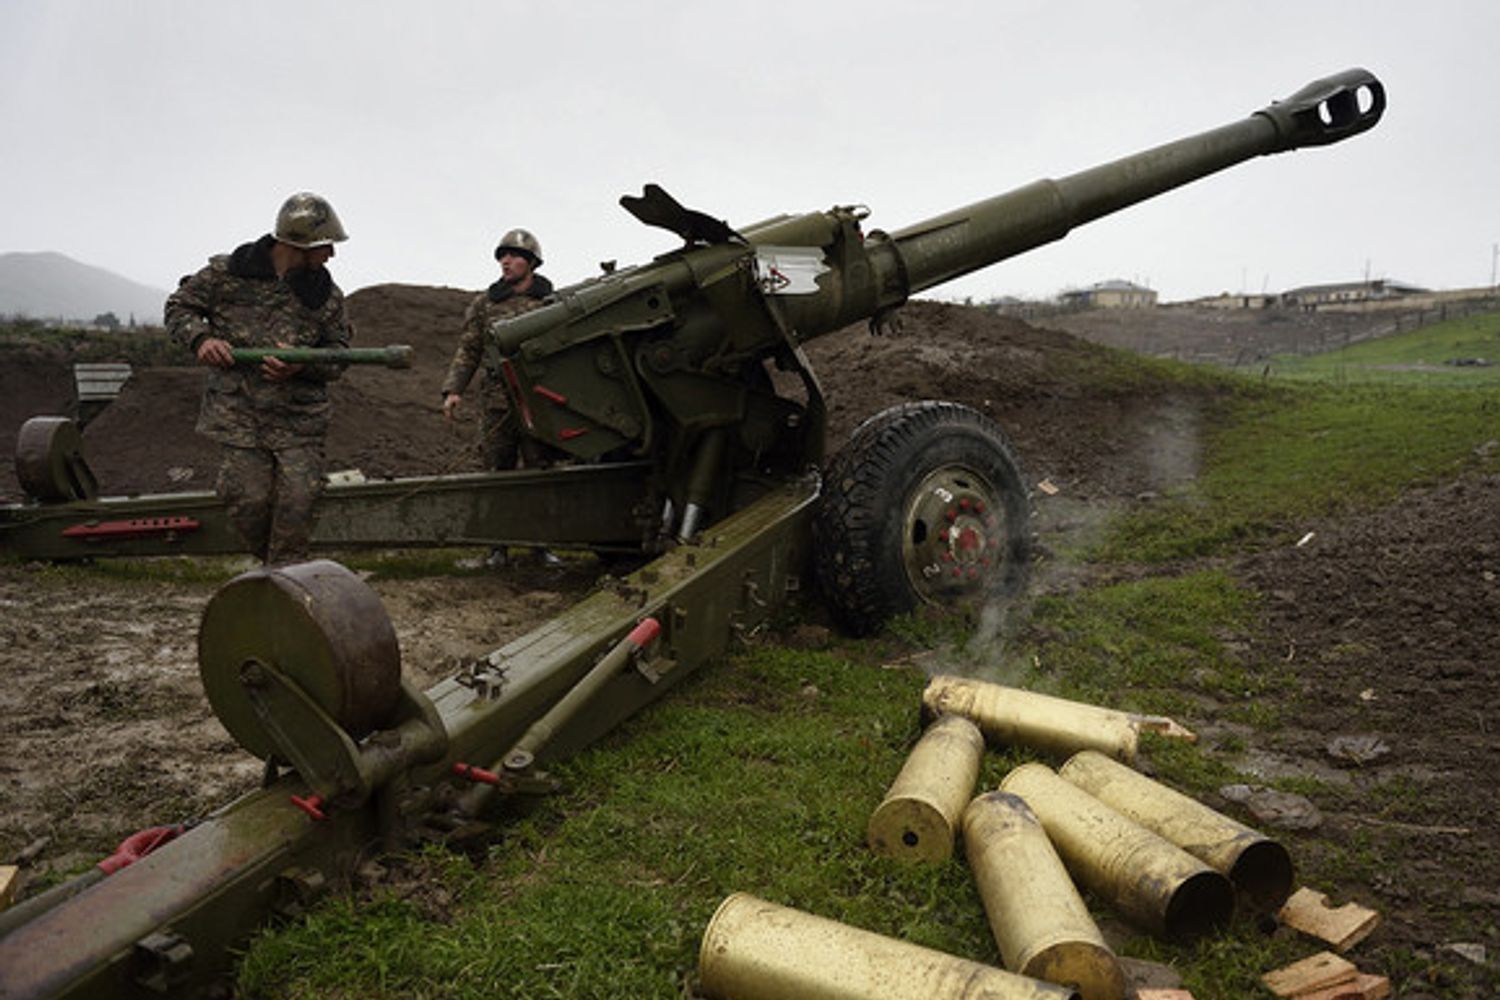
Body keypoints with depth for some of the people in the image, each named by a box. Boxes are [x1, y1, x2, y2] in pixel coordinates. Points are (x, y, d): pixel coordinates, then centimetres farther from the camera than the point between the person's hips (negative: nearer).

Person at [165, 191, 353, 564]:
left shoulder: (326, 294, 3)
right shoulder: (227, 273, 0)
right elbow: (179, 306, 11)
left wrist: (303, 365, -15)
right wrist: (200, 338, -10)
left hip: (298, 418, 1)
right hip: (236, 411, -1)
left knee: (298, 501, -7)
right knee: (249, 499, -4)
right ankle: (270, 561, 24)